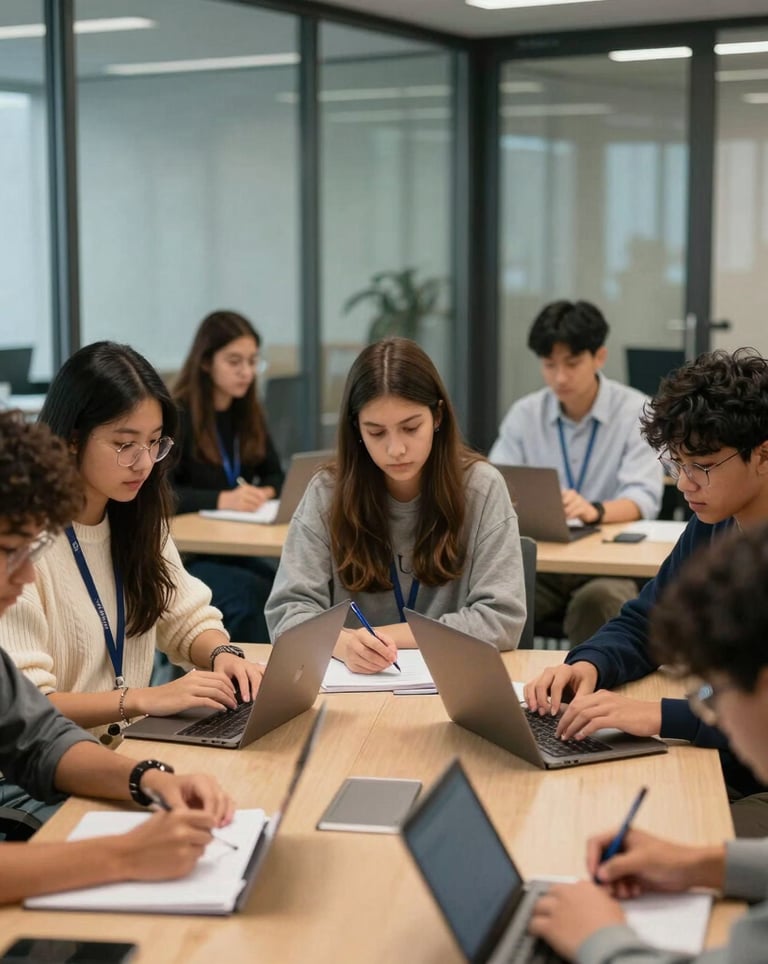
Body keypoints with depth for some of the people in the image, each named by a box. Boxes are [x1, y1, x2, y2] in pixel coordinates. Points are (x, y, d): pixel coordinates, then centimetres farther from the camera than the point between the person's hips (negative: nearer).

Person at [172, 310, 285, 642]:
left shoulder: (248, 414, 11)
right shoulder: (177, 416, -10)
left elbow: (275, 477, 19)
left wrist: (266, 493, -5)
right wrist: (221, 500, -31)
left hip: (232, 548, 6)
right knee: (254, 593, -33)